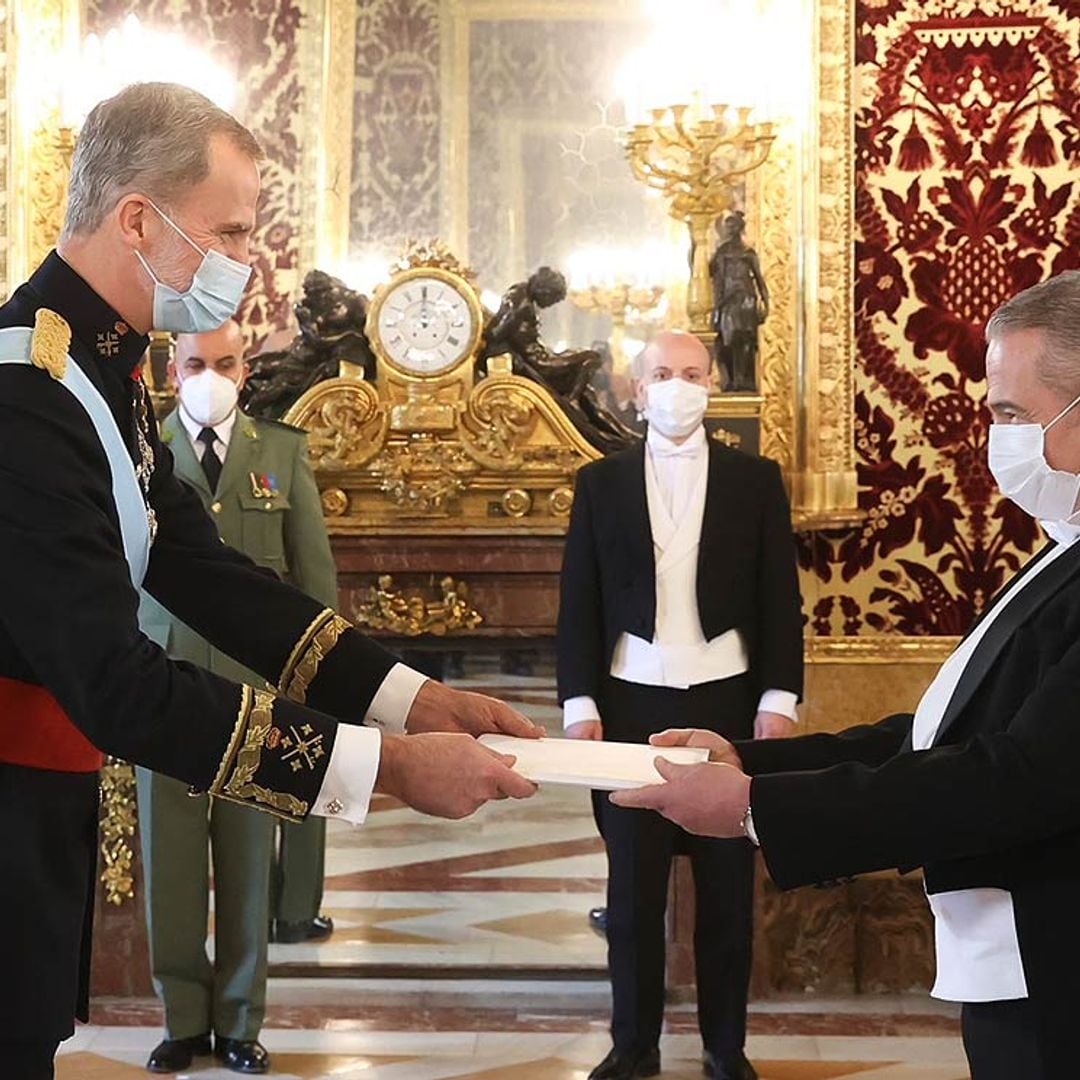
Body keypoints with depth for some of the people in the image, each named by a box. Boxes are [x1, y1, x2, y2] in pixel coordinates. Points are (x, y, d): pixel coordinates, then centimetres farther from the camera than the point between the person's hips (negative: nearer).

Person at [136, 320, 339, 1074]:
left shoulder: (284, 451, 7)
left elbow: (315, 571, 6)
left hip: (258, 679, 0)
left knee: (250, 854, 7)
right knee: (170, 851, 6)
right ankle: (184, 1018, 20)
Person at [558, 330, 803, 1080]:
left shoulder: (755, 479, 4)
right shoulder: (601, 482, 5)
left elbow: (779, 598, 3)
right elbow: (580, 602, 4)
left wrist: (779, 698, -4)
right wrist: (580, 703, -3)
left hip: (727, 702, 0)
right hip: (632, 704, 0)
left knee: (727, 884, 7)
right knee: (633, 884, 7)